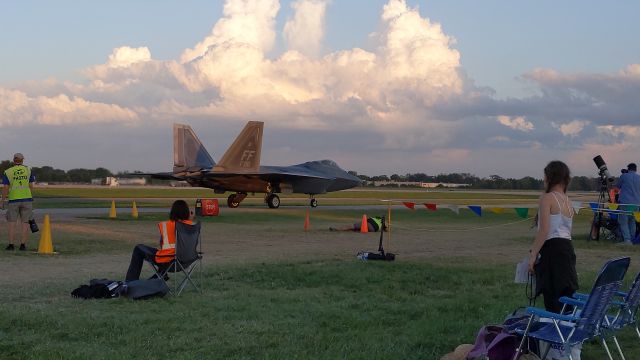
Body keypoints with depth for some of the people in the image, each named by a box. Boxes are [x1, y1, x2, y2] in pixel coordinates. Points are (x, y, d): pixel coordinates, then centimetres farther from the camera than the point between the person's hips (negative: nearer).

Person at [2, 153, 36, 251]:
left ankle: (11, 245, -1)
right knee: (25, 223, 3)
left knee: (12, 223, 4)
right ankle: (23, 245, 0)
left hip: (13, 200, -1)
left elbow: (5, 188, -5)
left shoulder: (8, 172, -1)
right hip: (26, 199, 1)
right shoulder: (28, 170, 4)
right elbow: (31, 186, 2)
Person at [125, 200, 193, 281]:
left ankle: (130, 282, 24)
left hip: (167, 261, -4)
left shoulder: (165, 225, -9)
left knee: (138, 248, 20)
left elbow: (161, 244, 3)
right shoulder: (191, 225, -3)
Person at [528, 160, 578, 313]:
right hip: (568, 247, 8)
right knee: (567, 297, 10)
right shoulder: (568, 202, 15)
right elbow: (567, 230, 15)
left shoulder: (547, 198, -8)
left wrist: (533, 255, -15)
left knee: (552, 301, -6)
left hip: (551, 248, -8)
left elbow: (544, 230, -17)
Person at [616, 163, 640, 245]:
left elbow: (618, 186, 12)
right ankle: (632, 239, 16)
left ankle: (627, 239, -16)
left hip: (625, 202, -4)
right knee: (632, 222, 15)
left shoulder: (624, 176, -2)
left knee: (623, 222, -4)